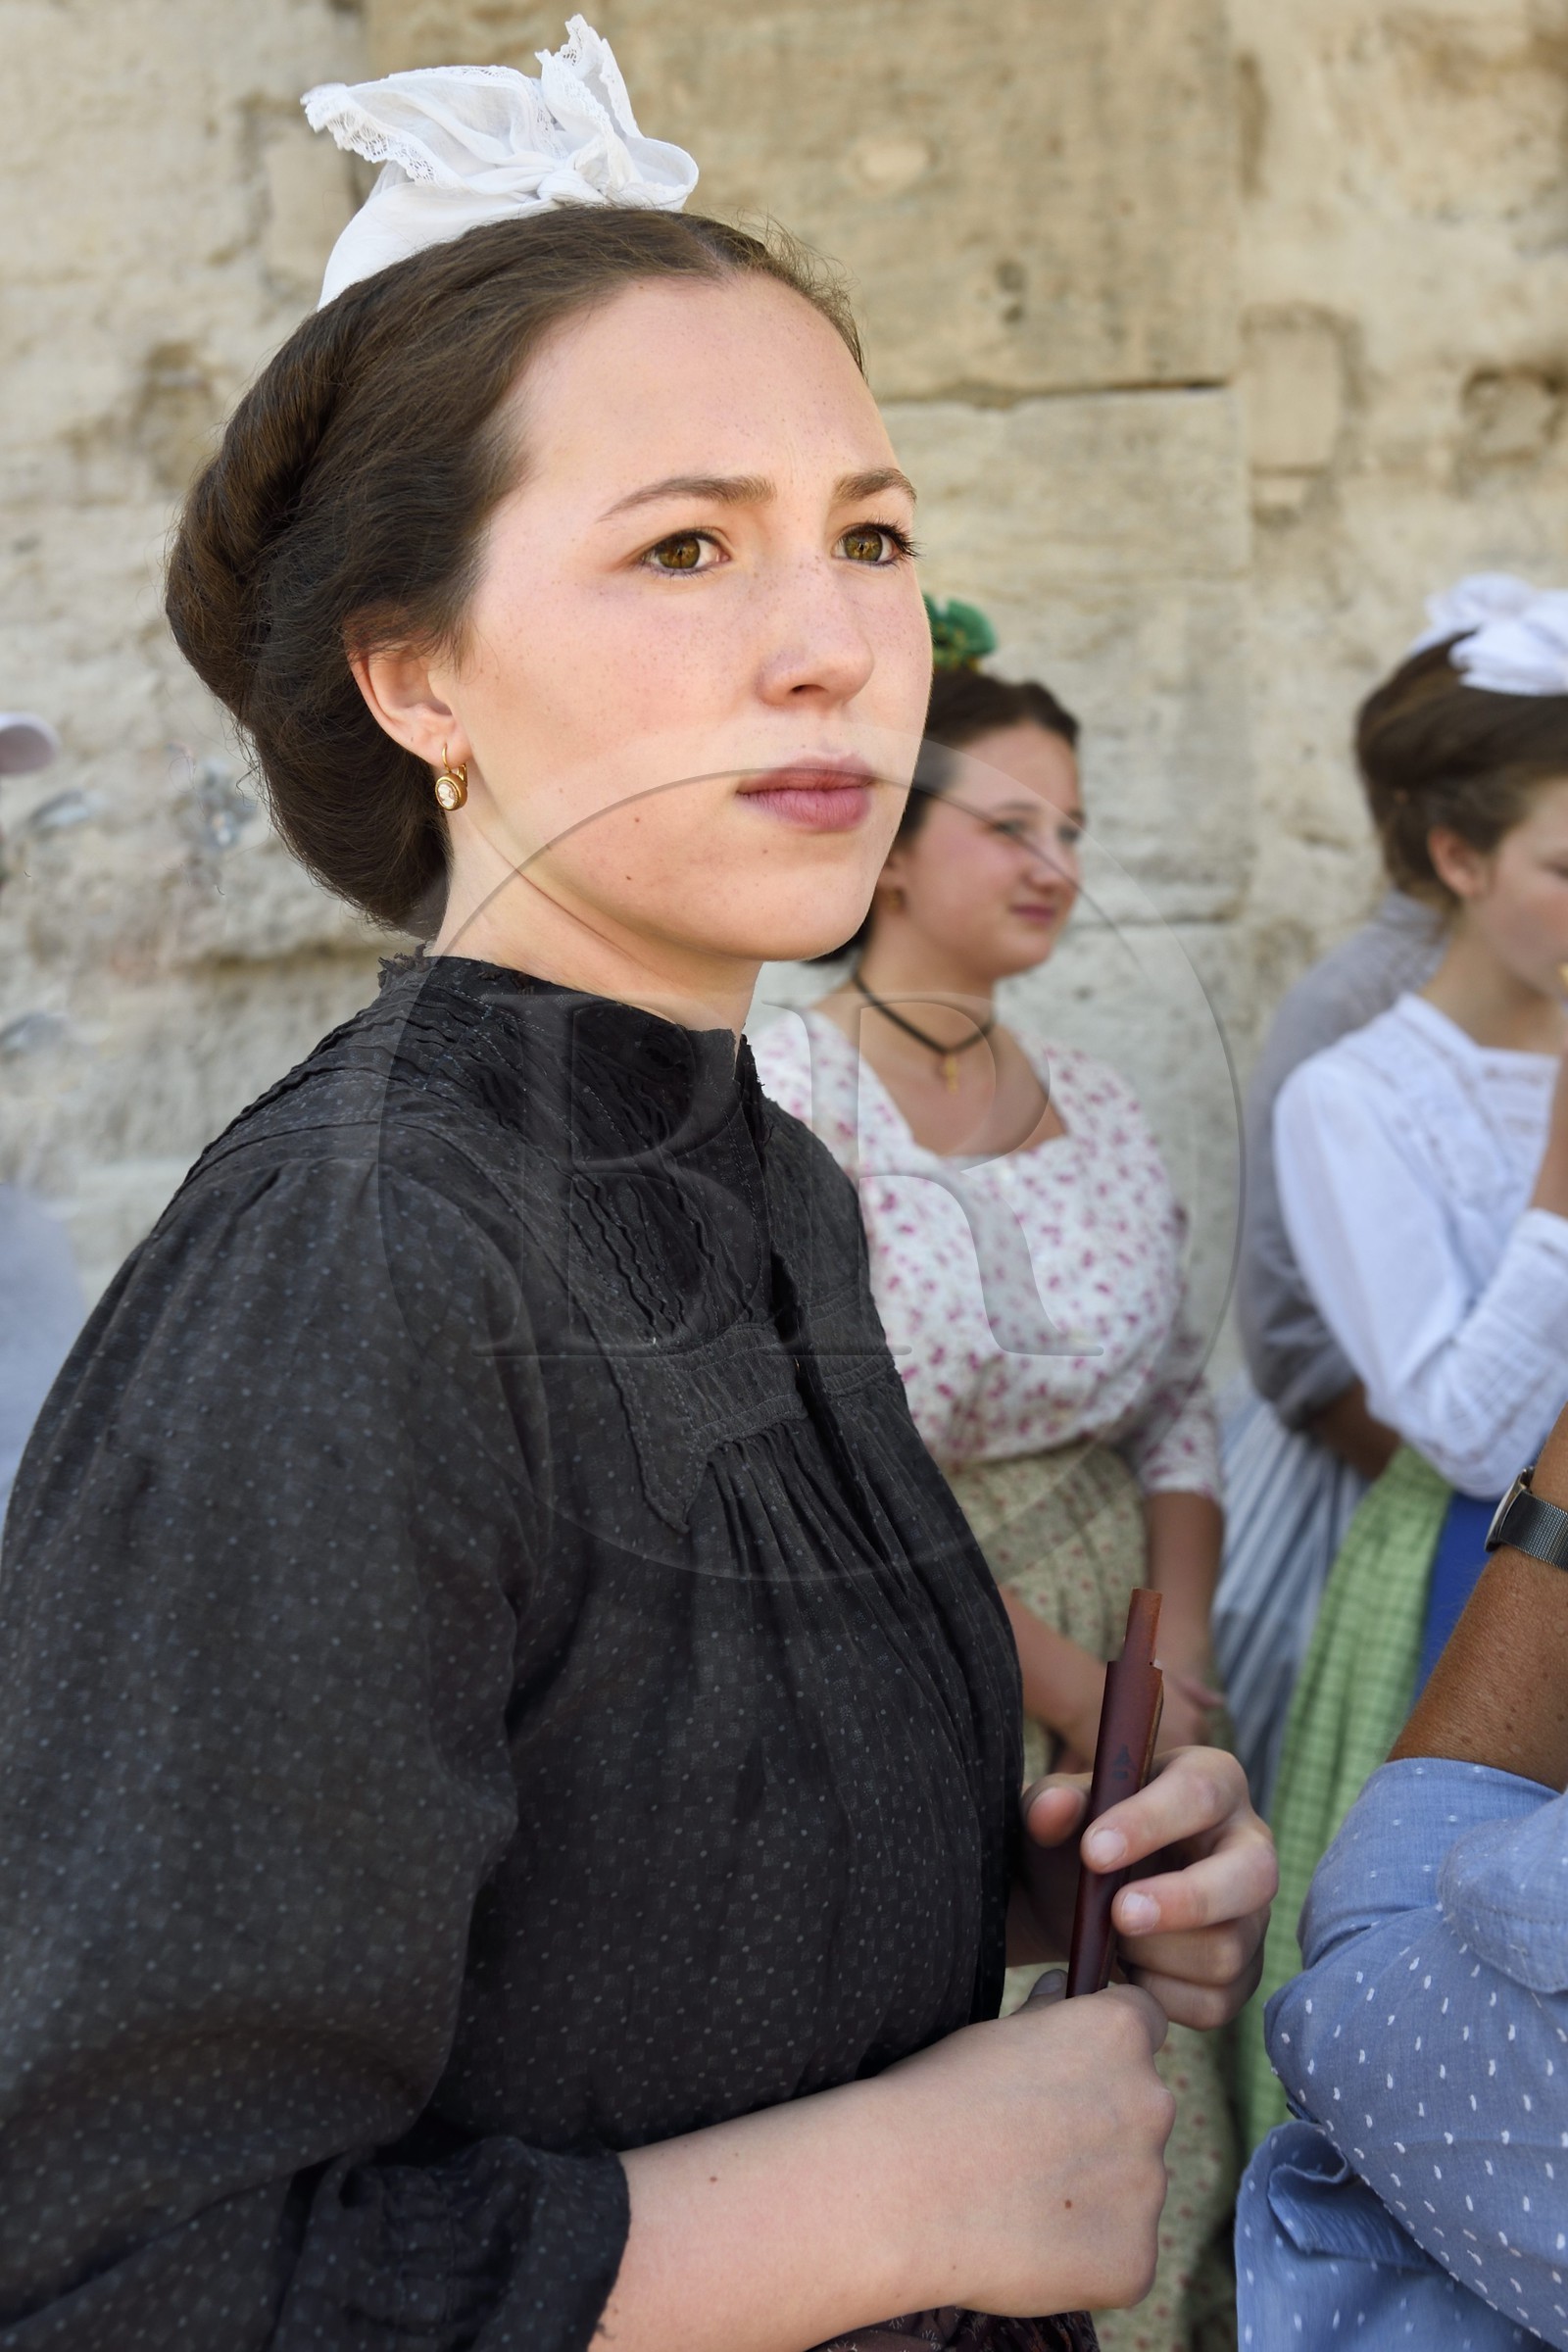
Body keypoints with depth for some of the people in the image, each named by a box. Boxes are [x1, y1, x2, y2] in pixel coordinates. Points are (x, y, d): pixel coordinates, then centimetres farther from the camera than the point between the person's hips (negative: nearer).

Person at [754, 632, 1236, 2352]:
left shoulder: (1096, 1110, 8)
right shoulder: (783, 1105, -12)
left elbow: (1176, 1413, 11)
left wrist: (1175, 1667, -4)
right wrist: (1066, 1681, -13)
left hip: (1119, 1653, 5)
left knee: (1153, 2127, 9)